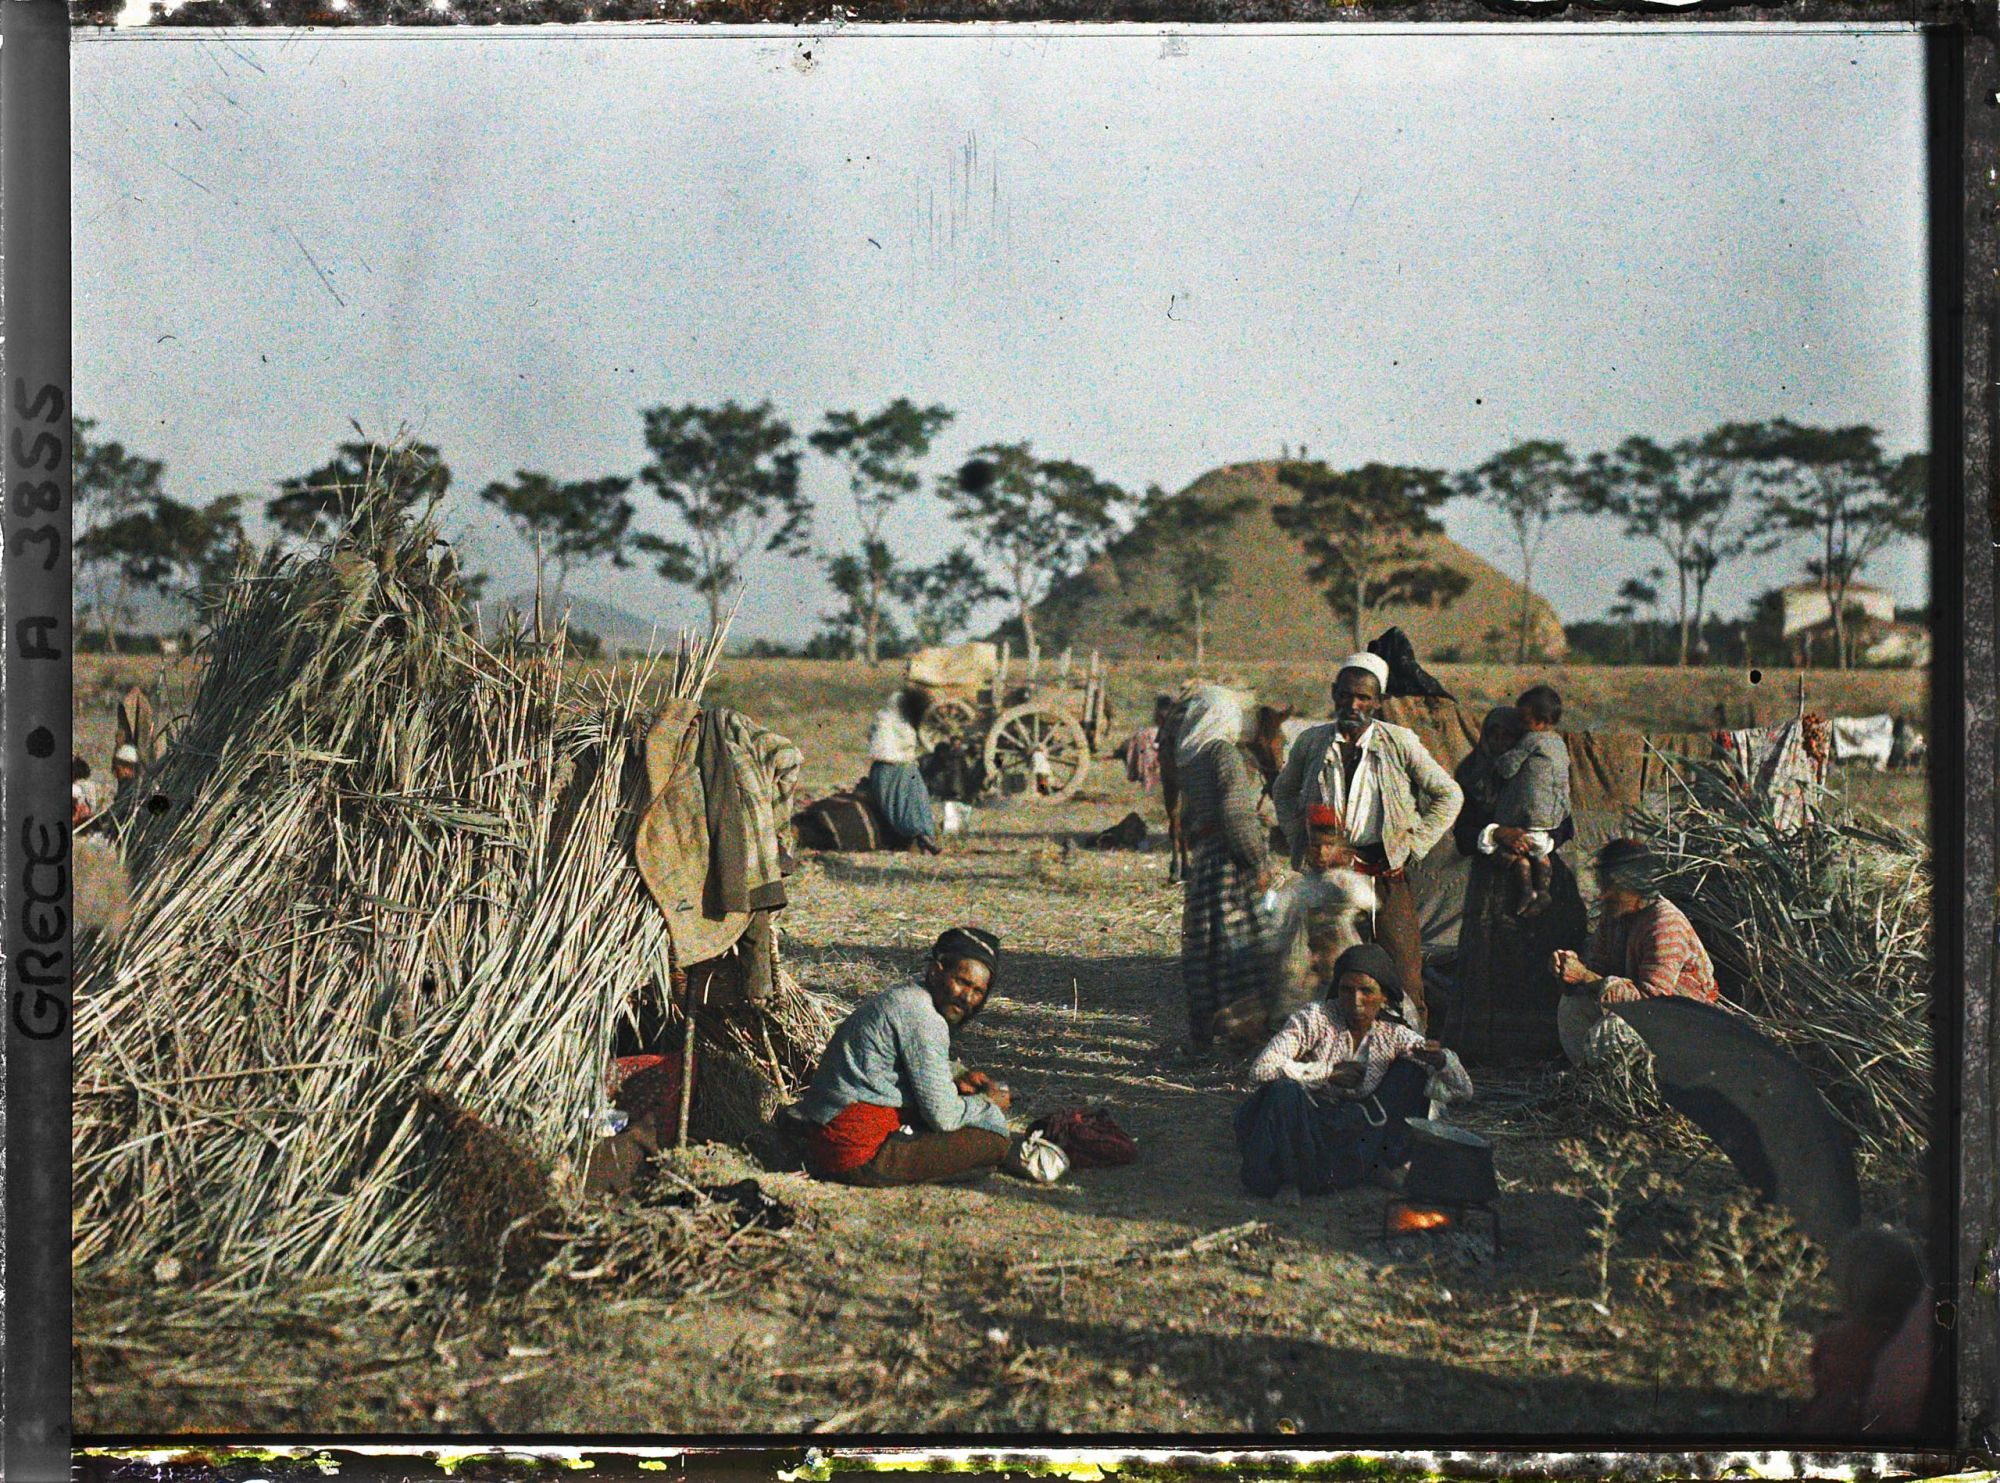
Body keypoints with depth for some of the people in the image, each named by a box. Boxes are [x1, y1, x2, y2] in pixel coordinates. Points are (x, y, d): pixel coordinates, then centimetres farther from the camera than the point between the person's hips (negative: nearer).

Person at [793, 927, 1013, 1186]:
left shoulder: (900, 998, 16)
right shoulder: (922, 1018, -16)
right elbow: (942, 1116, -14)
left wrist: (955, 1085, 13)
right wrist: (989, 1102, 3)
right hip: (861, 1158, -11)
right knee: (994, 1142, -12)